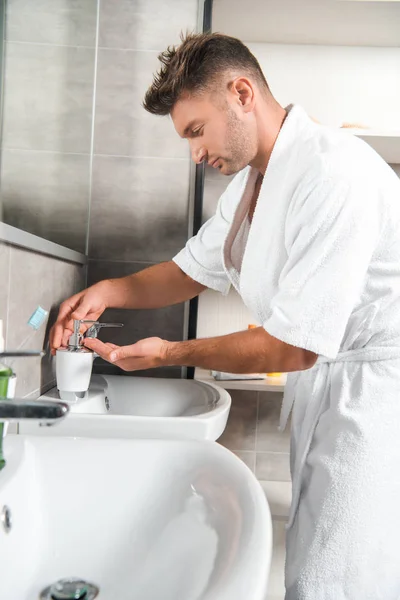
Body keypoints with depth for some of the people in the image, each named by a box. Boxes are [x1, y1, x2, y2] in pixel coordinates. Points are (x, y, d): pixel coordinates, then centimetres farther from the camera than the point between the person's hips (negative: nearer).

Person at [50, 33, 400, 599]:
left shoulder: (334, 175, -25)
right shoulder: (250, 178, 7)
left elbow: (293, 346, -24)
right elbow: (193, 269, 15)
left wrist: (171, 353, -14)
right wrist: (110, 290, -2)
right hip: (321, 378, 9)